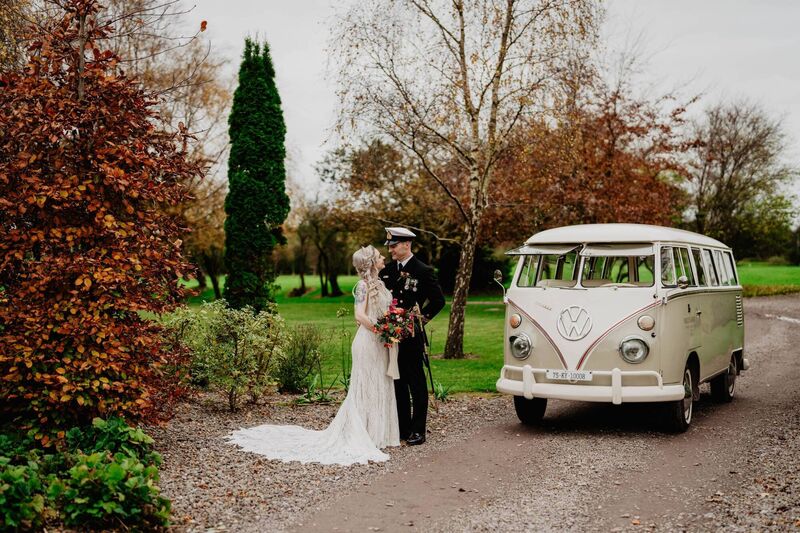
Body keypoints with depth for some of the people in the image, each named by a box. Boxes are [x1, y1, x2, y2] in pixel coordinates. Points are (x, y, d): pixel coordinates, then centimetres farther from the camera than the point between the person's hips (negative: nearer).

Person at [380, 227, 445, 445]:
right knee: (397, 383, 12)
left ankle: (418, 430, 6)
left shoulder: (423, 271, -7)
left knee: (416, 383, 1)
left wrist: (421, 318, -5)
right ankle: (402, 428, 20)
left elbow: (438, 300, -4)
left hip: (411, 336, -6)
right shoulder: (387, 270, 8)